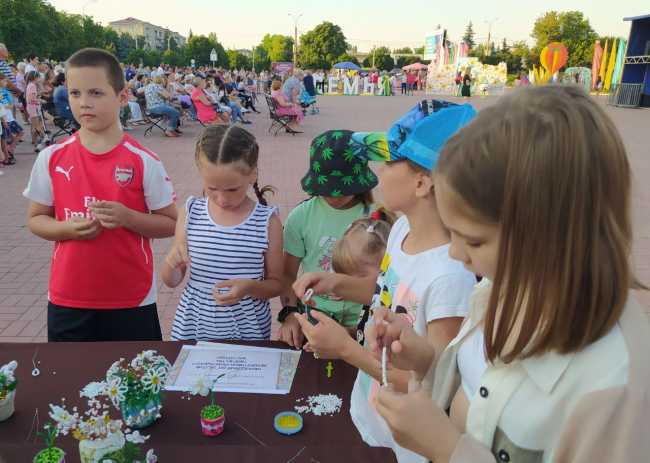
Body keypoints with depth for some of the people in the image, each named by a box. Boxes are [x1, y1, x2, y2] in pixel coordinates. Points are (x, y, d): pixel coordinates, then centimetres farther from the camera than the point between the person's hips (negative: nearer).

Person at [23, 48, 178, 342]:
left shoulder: (143, 161, -8)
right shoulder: (51, 158, -1)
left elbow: (170, 224, -3)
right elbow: (35, 219, 7)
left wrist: (127, 218, -20)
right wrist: (67, 228, -13)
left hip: (132, 299, -2)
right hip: (68, 300, 2)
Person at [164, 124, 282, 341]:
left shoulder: (268, 222, -13)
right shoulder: (190, 213, -6)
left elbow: (276, 285, -3)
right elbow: (172, 281, 2)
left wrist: (249, 286, -23)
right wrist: (171, 263, -19)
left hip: (247, 332, -2)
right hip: (192, 329, 2)